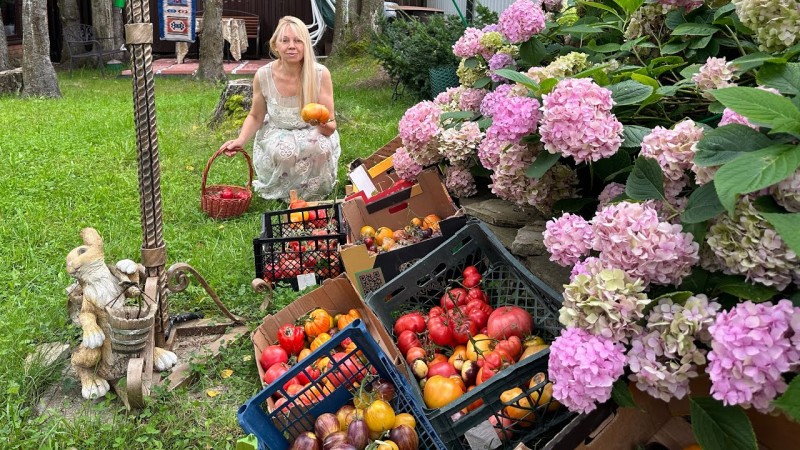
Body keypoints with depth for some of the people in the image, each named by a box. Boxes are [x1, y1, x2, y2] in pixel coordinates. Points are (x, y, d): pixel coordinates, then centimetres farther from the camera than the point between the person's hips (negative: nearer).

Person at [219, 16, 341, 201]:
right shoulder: (263, 76, -17)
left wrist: (325, 125, -42)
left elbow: (331, 126, -17)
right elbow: (256, 117, 1)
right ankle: (285, 193, 0)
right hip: (277, 134, 0)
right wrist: (240, 140, -18)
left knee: (321, 146, -34)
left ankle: (312, 195, -3)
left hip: (311, 134, 0)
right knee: (283, 150, -34)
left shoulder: (320, 74, -21)